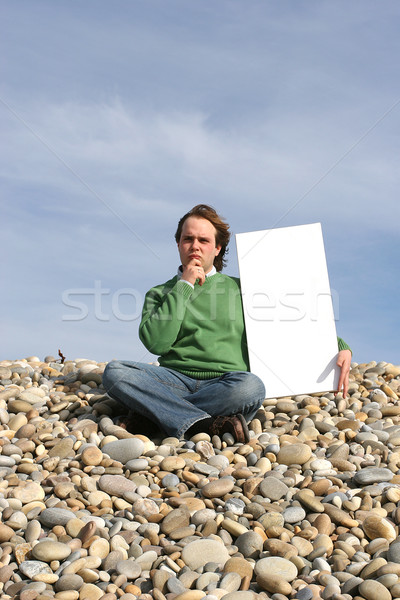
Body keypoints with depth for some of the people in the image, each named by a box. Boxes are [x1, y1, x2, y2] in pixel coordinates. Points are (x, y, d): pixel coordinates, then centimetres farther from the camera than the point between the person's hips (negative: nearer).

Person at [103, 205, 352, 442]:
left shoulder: (240, 288, 20)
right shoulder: (159, 294, 19)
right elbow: (156, 343, 0)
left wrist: (341, 346, 8)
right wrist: (184, 286, 2)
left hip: (225, 383, -1)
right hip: (176, 380, 1)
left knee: (251, 386, -36)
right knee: (115, 371, -28)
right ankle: (207, 425, -36)